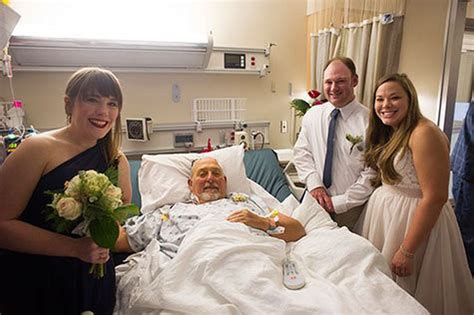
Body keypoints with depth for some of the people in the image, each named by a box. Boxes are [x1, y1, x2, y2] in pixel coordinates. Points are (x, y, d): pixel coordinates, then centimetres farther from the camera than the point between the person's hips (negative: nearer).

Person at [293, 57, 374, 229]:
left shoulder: (368, 121, -14)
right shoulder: (312, 115, 0)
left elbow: (371, 175, -14)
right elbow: (302, 153, 3)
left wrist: (338, 203, -13)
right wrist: (314, 185, -11)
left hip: (348, 208, -3)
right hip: (315, 200, 3)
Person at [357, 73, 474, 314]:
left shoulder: (425, 134, -20)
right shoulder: (390, 133, 7)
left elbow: (435, 198, -23)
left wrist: (407, 251, -20)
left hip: (414, 219, -7)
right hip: (383, 212, 8)